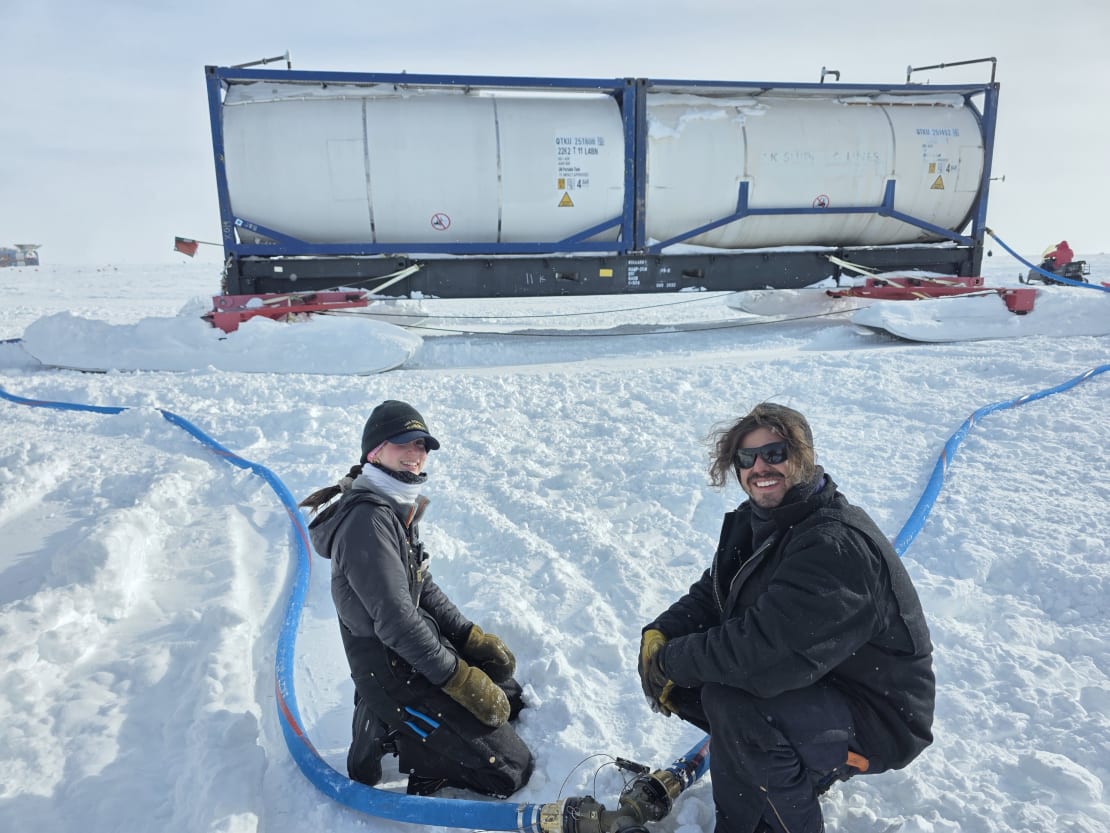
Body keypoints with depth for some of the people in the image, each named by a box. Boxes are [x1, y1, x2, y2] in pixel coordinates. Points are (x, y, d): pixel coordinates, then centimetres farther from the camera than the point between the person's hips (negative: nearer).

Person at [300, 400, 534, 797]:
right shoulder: (367, 519, -25)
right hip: (392, 671, -10)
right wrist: (459, 679, -23)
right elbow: (395, 618, -28)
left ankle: (386, 721, 16)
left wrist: (471, 637, 5)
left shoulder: (398, 508, 6)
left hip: (420, 642, 10)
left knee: (510, 700, 26)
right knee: (510, 771, -6)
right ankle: (390, 735, 1)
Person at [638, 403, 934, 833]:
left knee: (729, 701, -32)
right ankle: (798, 770, 14)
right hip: (814, 680, 9)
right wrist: (658, 636, -15)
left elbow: (762, 648, -36)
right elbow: (711, 594, 4)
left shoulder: (838, 544, -30)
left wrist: (671, 661, -23)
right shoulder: (757, 520, 0)